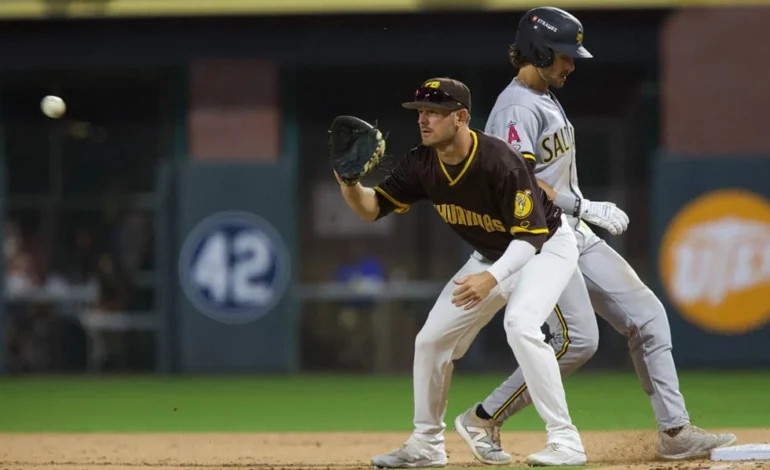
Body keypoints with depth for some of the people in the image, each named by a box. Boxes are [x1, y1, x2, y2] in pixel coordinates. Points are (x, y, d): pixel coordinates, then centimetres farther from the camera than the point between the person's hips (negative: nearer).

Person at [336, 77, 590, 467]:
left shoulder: (499, 162, -33)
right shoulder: (421, 165, -13)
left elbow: (531, 235, -33)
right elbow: (371, 208, -7)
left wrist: (492, 277, -48)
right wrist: (348, 181, -29)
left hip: (546, 246, -8)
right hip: (491, 256, 8)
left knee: (521, 325, -33)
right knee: (431, 338, 4)